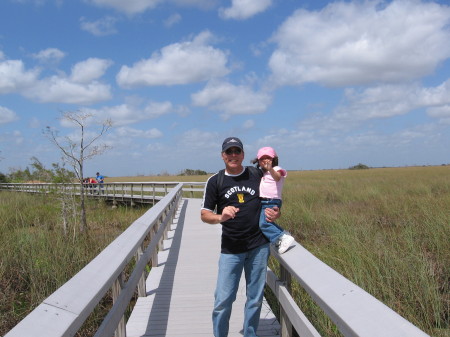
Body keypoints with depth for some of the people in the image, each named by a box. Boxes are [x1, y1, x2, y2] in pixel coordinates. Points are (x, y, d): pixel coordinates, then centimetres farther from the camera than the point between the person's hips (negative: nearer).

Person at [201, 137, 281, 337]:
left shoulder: (258, 174, 4)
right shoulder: (215, 181, 1)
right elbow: (204, 214, 1)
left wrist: (275, 213, -4)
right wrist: (221, 217, -20)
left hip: (259, 247, 1)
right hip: (230, 250, -1)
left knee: (255, 299, 11)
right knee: (223, 300, -3)